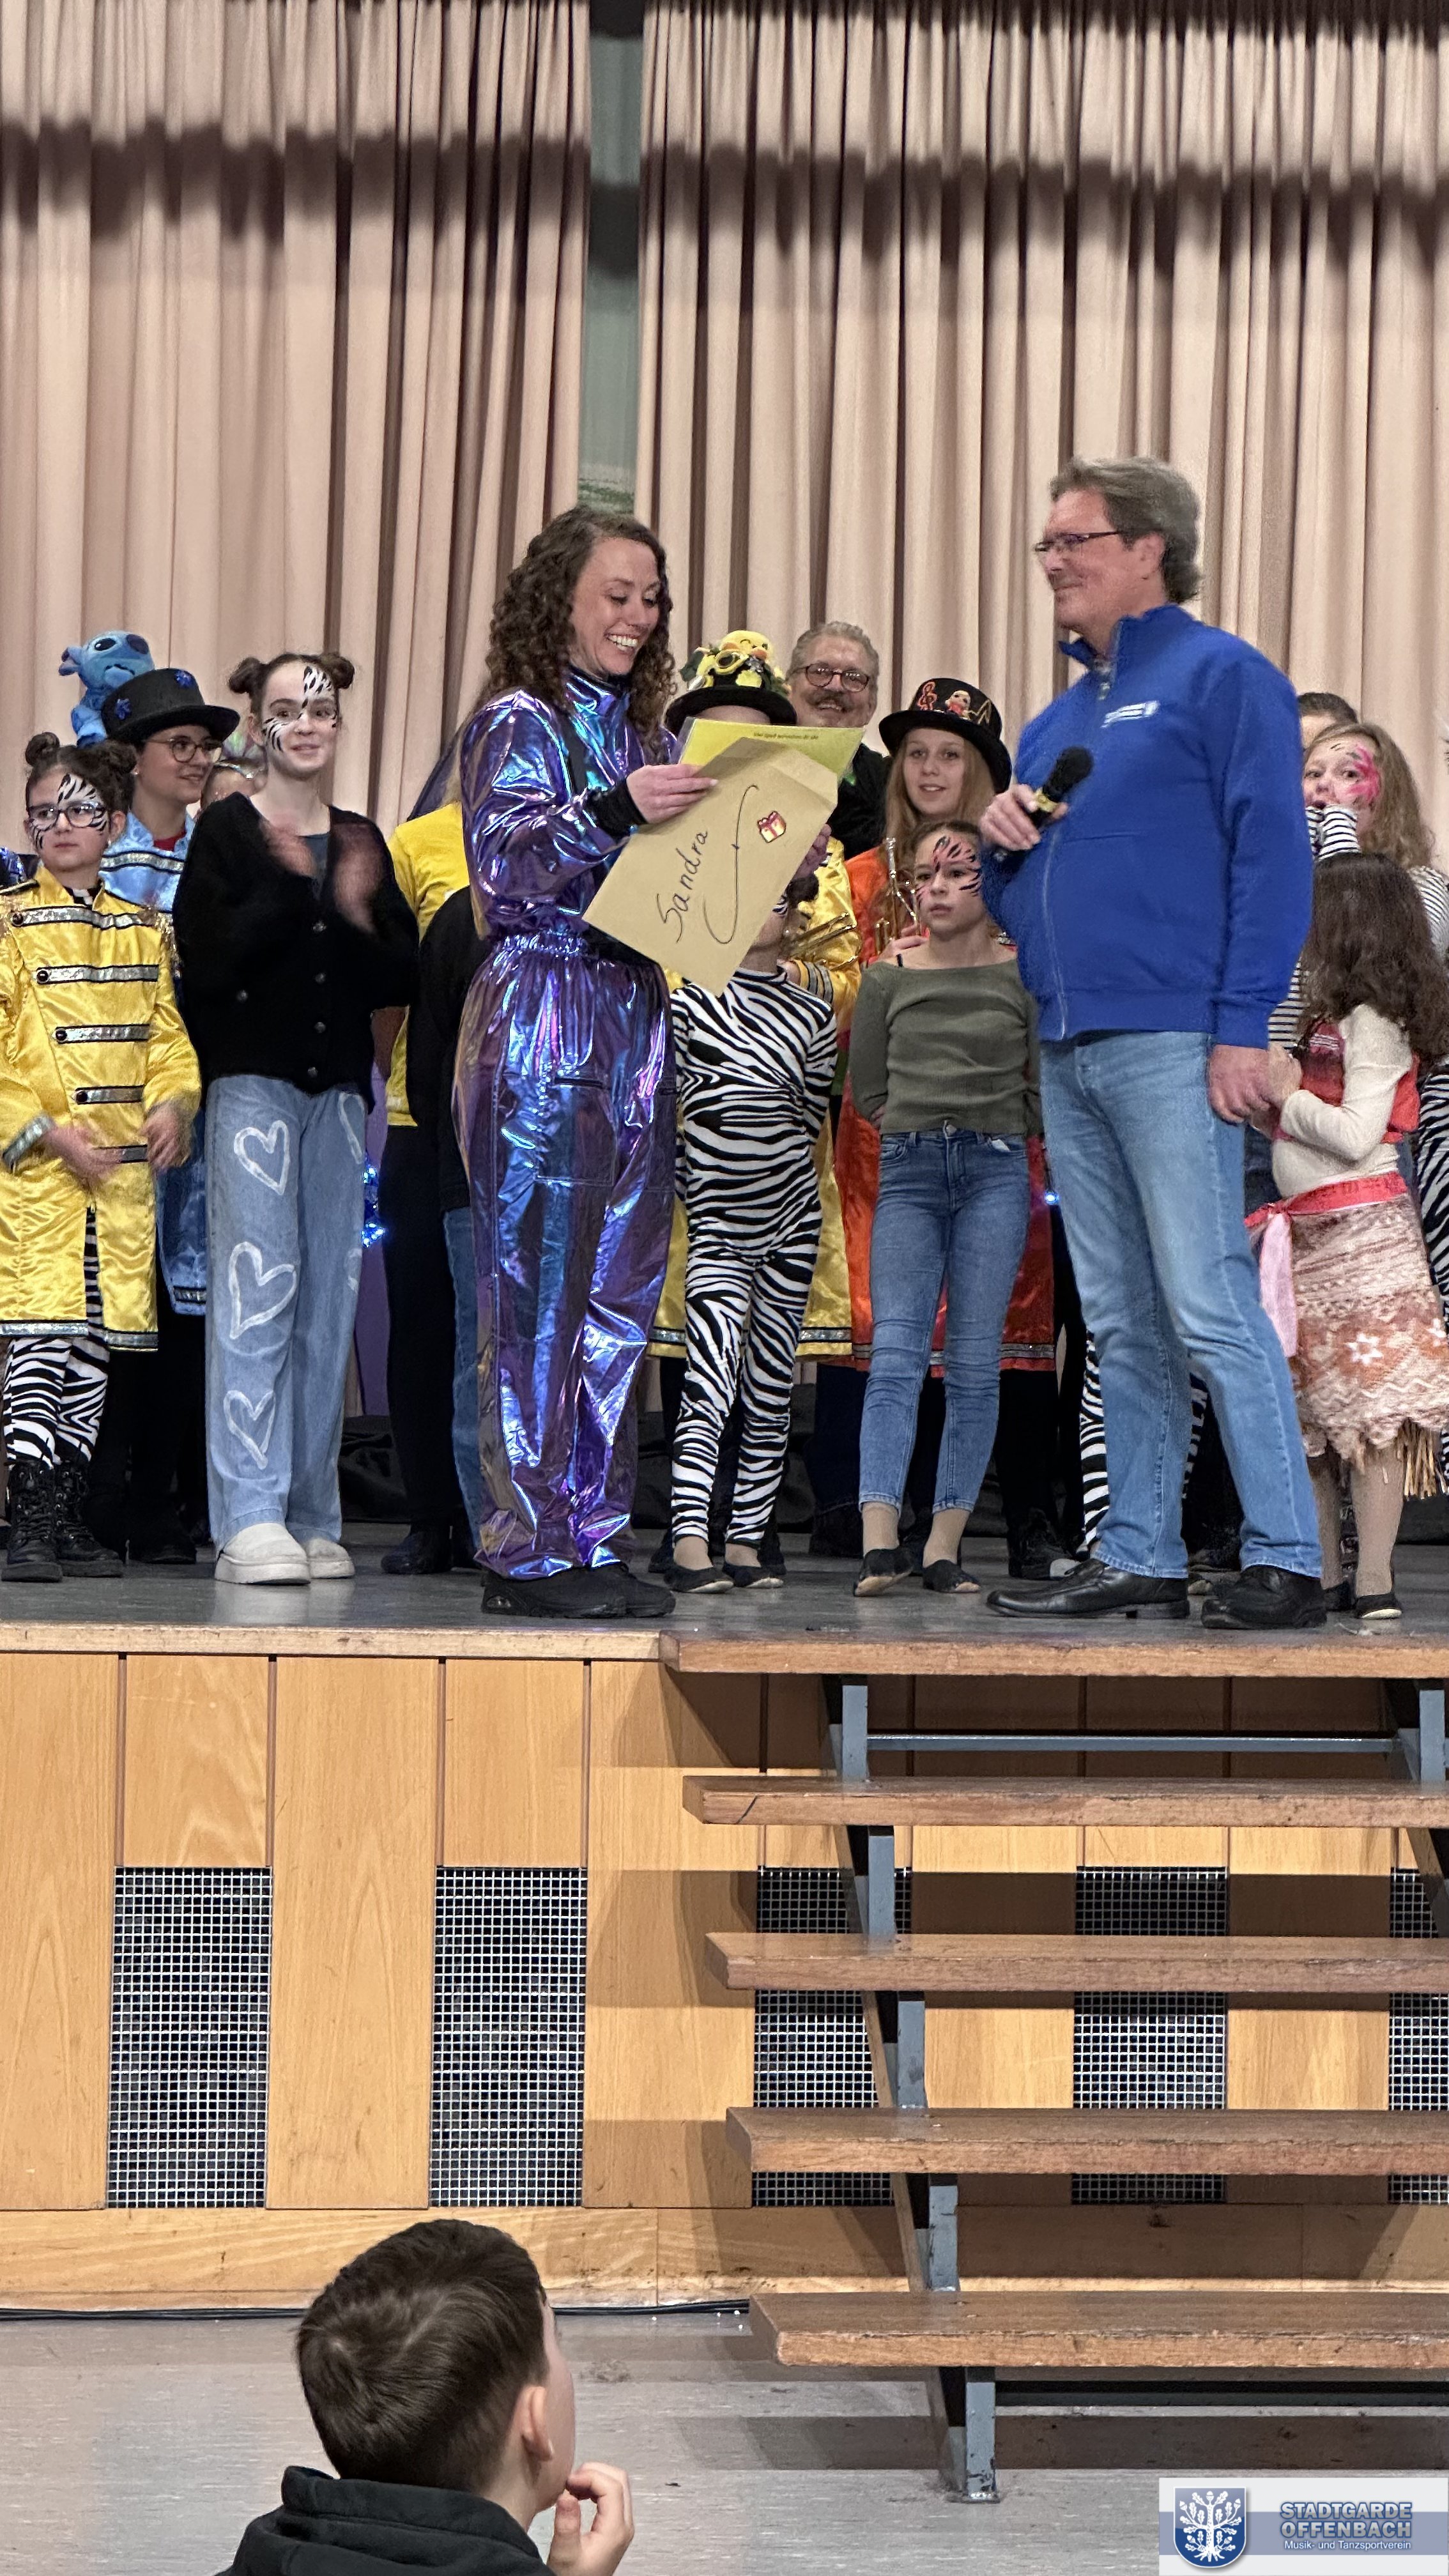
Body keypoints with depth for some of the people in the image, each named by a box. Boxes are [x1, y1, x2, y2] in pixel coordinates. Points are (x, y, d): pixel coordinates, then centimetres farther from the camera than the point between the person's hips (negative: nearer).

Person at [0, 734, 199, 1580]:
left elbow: (168, 1034, 16)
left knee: (96, 1342, 6)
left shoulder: (146, 930, 14)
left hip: (123, 1166, 5)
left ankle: (71, 1518, 13)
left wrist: (175, 1102, -4)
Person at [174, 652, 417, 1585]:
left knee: (331, 1297, 3)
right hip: (253, 1080, -4)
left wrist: (358, 921, -8)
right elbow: (205, 964, -9)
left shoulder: (363, 841, 14)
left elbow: (403, 980, 10)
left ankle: (314, 1517, 8)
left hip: (338, 1085, 5)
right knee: (257, 1290, -12)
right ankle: (252, 1519, -13)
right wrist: (288, 890, -15)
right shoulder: (227, 831, 2)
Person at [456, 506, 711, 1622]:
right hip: (541, 1015, -7)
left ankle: (594, 1536, 11)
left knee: (619, 1290, 6)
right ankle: (529, 1548, -4)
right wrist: (614, 809, -26)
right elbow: (501, 866, -14)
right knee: (539, 1289, -7)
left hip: (635, 1018, 7)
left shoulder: (646, 734, 19)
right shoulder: (517, 723, -1)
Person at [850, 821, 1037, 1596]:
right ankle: (880, 1540, -19)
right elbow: (866, 1089, 16)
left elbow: (1048, 1090, 8)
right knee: (896, 1351, -11)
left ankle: (945, 1546, 0)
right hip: (908, 1172, 1)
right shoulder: (887, 978, 9)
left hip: (996, 1173, -1)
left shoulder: (1023, 977, 4)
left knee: (975, 1362, -2)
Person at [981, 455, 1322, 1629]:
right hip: (1067, 1049, 8)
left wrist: (1243, 1027, -17)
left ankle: (1287, 1561, -9)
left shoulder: (1221, 675, -1)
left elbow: (1274, 855, -9)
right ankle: (1140, 1557, 13)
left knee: (1211, 1308, -11)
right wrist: (1002, 839, 5)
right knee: (1122, 1324, 9)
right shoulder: (1057, 723, 22)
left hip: (1170, 1042, -8)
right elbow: (1017, 899, 28)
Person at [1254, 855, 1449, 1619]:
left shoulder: (1373, 1022, -9)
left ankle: (1374, 1583, -9)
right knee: (1305, 1412, 9)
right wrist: (1277, 1091, 4)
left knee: (1370, 1412, -9)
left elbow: (1355, 1136, -17)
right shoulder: (1330, 1023, 17)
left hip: (1361, 1232, -10)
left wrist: (1287, 1092, -7)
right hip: (1308, 1232, 10)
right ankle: (1323, 1577, 15)